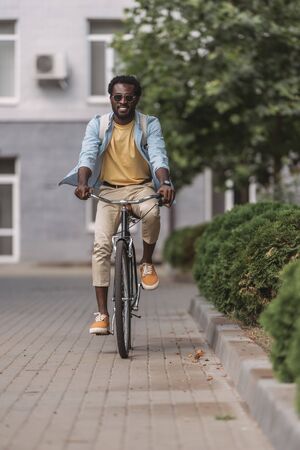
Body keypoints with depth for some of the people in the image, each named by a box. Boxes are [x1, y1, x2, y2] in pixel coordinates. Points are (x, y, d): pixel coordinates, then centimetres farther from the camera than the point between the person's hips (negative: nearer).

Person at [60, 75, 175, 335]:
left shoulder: (150, 125, -3)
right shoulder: (97, 125, -1)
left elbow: (158, 156, -16)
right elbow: (87, 155, -14)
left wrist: (165, 183, -37)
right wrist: (83, 183, -35)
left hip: (141, 187, -1)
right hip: (109, 189, 1)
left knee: (152, 212, -36)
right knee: (101, 245, -17)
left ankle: (147, 263, -8)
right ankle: (102, 313, -15)